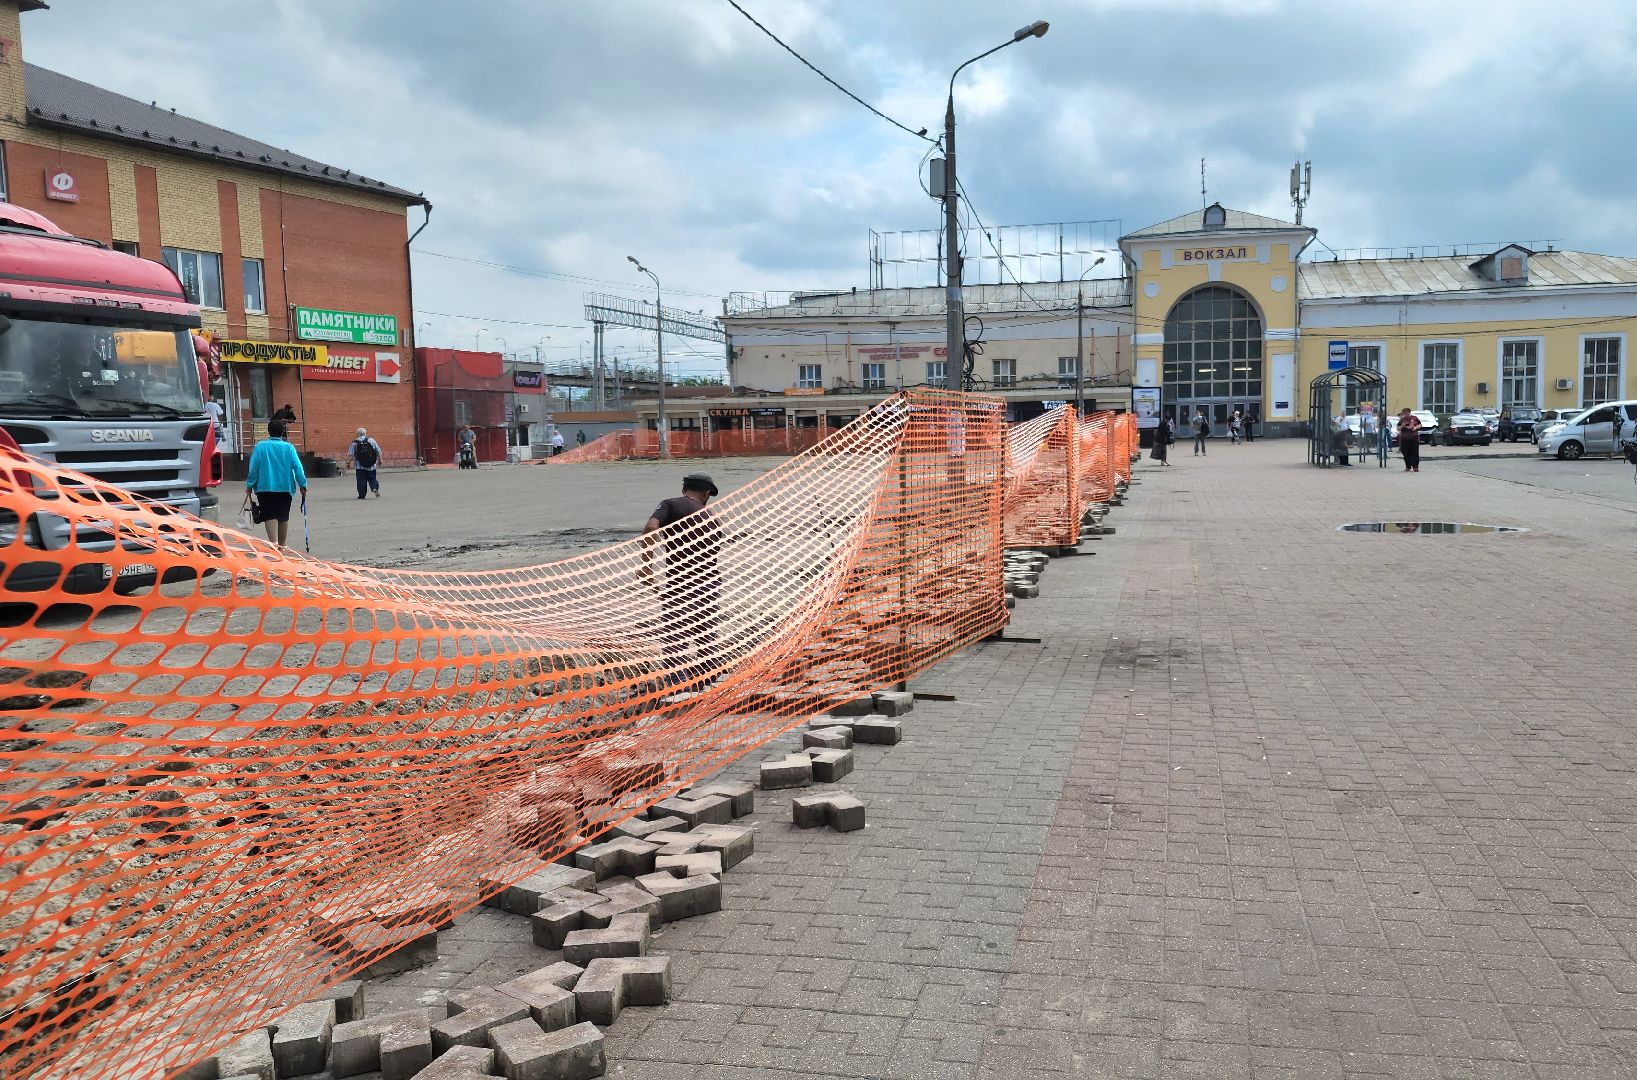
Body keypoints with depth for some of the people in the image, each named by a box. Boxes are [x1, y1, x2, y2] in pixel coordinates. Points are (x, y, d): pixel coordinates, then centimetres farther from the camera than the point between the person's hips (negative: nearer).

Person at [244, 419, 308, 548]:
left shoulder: (260, 446, -3)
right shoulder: (288, 447, -2)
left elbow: (253, 468, -3)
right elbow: (298, 468, -6)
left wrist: (249, 486, 4)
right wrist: (303, 485, 0)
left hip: (265, 488, -2)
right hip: (285, 488, 2)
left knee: (270, 517, -5)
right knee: (283, 517, 14)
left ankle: (274, 543, -24)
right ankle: (282, 544, 23)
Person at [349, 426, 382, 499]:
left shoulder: (355, 443, -3)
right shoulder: (371, 440, 1)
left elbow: (350, 455, -5)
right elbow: (378, 452, 3)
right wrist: (379, 460, 16)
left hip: (360, 466, -1)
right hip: (372, 466, 1)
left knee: (361, 480, 6)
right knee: (372, 478, 9)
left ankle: (362, 494, 7)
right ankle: (375, 488, -16)